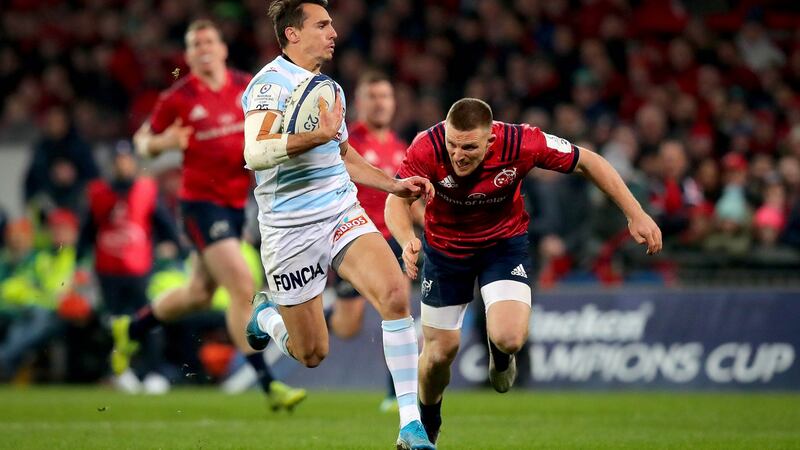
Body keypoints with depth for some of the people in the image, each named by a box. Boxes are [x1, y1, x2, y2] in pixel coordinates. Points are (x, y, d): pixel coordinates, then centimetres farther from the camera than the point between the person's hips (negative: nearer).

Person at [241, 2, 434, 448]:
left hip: (343, 215, 6)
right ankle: (267, 313, 38)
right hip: (290, 231, -6)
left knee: (395, 293, -21)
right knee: (313, 354, 2)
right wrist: (320, 134, -35)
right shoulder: (271, 84, -12)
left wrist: (395, 185, 18)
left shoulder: (330, 88, 15)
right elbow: (256, 153, -28)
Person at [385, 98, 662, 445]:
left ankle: (500, 354, 18)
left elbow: (587, 162, -17)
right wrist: (407, 240, -49)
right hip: (445, 245, 1)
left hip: (505, 243, -1)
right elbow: (396, 201, -26)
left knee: (509, 338, -23)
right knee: (440, 351, 5)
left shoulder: (522, 143, -31)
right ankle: (427, 424, 39)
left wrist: (635, 214, -16)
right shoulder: (427, 148, -31)